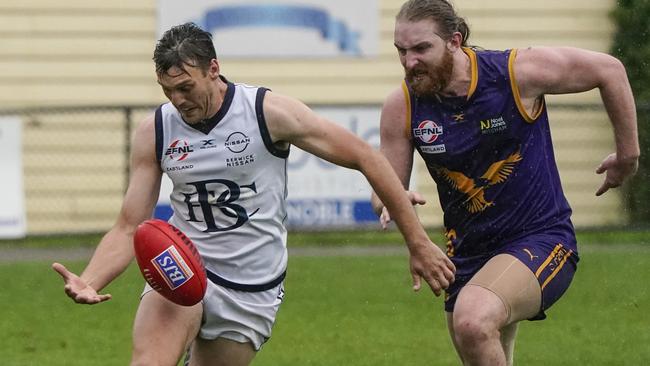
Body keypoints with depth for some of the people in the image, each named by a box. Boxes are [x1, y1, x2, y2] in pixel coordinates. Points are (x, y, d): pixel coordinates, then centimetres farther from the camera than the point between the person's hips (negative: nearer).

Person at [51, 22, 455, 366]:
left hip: (252, 291, 0)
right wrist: (89, 282, -21)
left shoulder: (269, 113, -12)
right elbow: (129, 228, 0)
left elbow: (366, 158, -7)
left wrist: (419, 244, -6)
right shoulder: (155, 132, -3)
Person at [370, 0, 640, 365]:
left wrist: (628, 154, 4)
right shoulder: (402, 107, -8)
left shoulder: (519, 72, -18)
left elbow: (609, 69, -3)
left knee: (473, 321, -35)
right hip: (468, 251, 6)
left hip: (541, 240, -6)